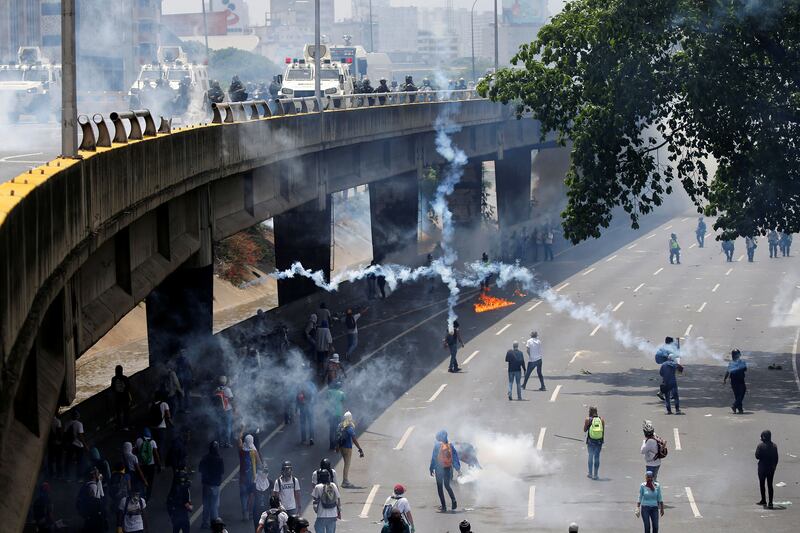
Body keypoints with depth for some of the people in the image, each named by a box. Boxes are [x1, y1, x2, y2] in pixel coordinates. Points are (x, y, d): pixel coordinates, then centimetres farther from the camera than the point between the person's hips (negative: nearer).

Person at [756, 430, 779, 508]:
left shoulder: (760, 445, -14)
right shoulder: (774, 446, 0)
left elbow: (757, 456, -14)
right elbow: (776, 458, 5)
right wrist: (774, 466, 16)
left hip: (763, 467, -4)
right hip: (771, 468, 4)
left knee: (761, 484, 12)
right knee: (770, 485, 6)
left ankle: (763, 500, 20)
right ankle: (770, 502, 0)